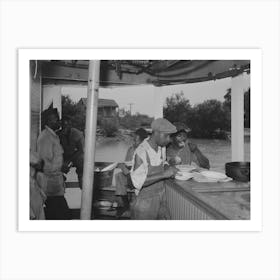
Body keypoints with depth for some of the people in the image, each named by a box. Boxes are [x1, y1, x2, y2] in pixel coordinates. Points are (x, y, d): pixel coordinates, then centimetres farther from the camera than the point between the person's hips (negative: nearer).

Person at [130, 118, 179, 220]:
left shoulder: (159, 148, 1)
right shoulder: (141, 152, -23)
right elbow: (138, 182, -26)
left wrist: (168, 169, -3)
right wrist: (164, 174, -27)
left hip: (161, 198, 7)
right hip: (146, 202, -7)